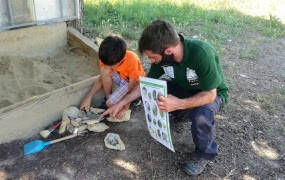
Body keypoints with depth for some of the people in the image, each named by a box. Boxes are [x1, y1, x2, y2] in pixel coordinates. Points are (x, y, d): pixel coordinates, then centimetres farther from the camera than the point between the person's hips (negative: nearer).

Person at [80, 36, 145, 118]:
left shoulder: (132, 60, -36)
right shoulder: (108, 59, -21)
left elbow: (131, 86, -28)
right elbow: (101, 78, -9)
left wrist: (125, 108, -27)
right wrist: (88, 97, -15)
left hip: (134, 83, -5)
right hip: (121, 79, 6)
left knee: (110, 103, -24)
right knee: (104, 70, -25)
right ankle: (107, 97, -4)